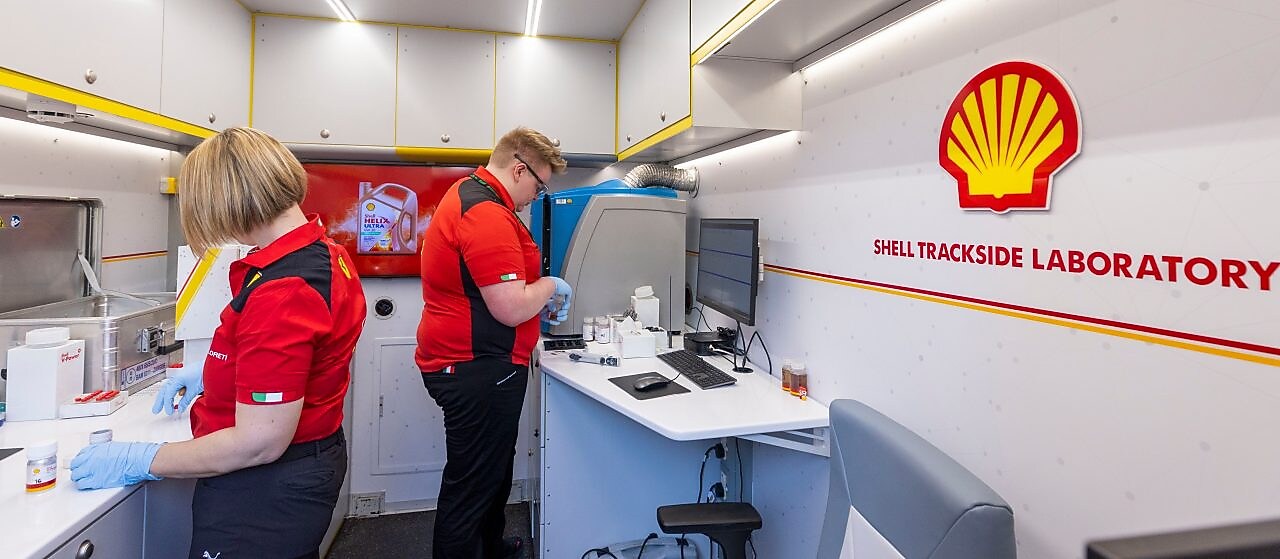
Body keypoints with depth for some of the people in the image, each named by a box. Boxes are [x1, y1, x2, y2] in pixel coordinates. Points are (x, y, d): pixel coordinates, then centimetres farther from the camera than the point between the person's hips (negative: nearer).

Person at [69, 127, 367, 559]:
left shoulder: (280, 292, -31)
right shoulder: (327, 255, -1)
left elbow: (258, 443, -26)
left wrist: (138, 461, -14)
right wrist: (213, 370, 21)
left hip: (265, 492, -9)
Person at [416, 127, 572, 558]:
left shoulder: (469, 194, 13)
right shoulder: (488, 215, -23)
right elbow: (511, 308, -26)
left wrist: (540, 304, 15)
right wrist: (550, 287, -7)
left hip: (472, 365, 11)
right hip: (477, 371, -11)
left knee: (495, 468, 25)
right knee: (472, 484, 4)